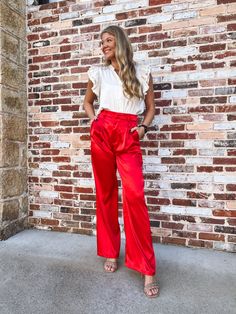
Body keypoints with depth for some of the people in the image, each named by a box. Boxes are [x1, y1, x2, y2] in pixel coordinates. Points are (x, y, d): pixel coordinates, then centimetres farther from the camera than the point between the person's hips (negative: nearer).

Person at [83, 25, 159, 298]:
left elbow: (150, 107, 16)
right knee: (105, 193, 4)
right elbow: (87, 102, 27)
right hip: (102, 132, 2)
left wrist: (143, 127, -2)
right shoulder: (98, 72, 14)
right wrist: (94, 122, 9)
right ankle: (110, 252, 21)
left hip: (129, 135, -2)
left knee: (135, 195, -14)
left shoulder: (142, 72, 11)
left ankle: (147, 269, -4)